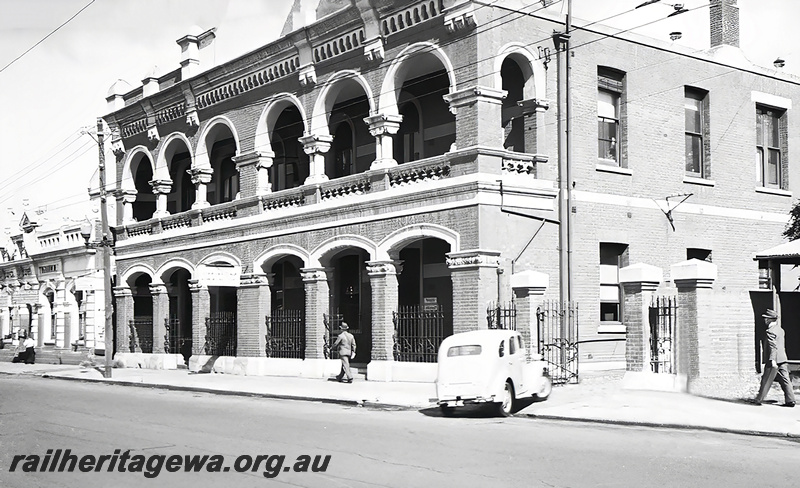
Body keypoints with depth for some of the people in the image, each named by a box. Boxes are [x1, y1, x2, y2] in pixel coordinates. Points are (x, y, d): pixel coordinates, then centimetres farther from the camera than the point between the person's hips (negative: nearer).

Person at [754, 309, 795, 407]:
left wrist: (772, 360, -28)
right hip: (782, 359, 9)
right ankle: (790, 400, 3)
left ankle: (759, 400, 9)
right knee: (785, 380, 6)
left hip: (774, 360, -8)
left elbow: (773, 347, -23)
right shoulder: (779, 329, 14)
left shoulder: (770, 332, -15)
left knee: (766, 380, 1)